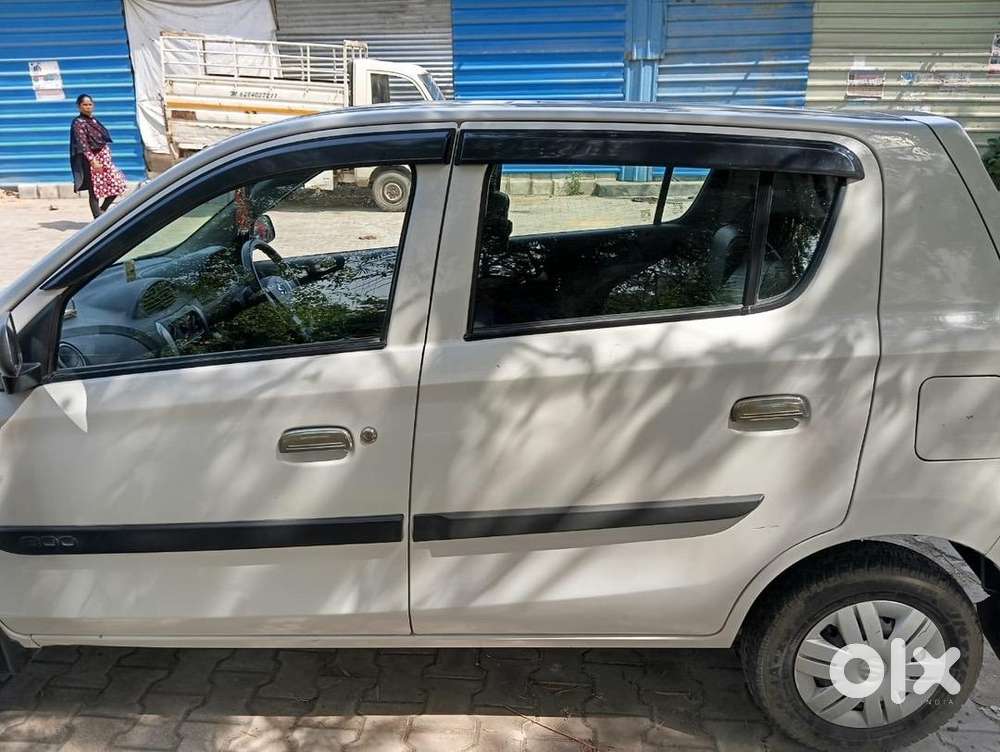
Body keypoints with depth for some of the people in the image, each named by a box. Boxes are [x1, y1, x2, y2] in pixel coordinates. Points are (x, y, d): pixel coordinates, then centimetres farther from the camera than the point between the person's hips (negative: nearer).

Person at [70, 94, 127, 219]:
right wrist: (93, 160, -25)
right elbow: (83, 144, -16)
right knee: (94, 191, -3)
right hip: (90, 159, -7)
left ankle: (102, 210, 18)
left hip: (104, 158, 8)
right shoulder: (78, 123, -8)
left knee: (118, 184, 3)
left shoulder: (94, 120, 13)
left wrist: (107, 155, 16)